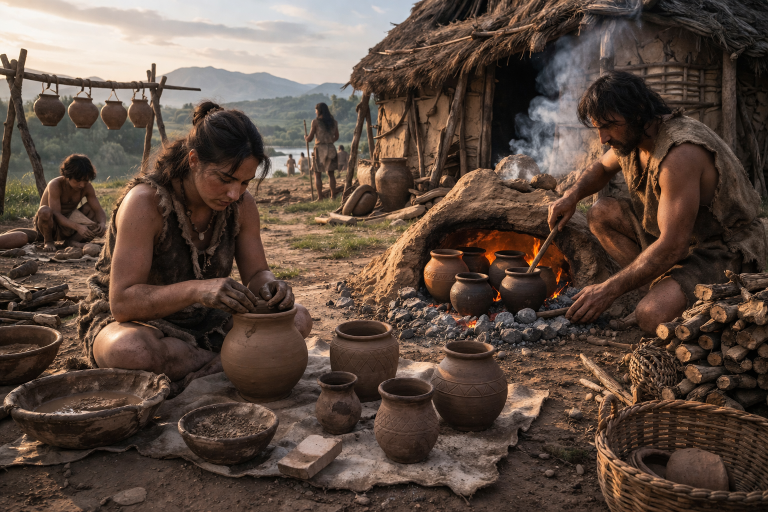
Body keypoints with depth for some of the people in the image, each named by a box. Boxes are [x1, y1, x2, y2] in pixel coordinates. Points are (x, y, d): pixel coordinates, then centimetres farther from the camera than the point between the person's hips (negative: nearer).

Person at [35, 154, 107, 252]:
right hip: (51, 225, -5)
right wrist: (77, 227, -45)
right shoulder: (55, 185, -24)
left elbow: (99, 210, -11)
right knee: (45, 211, -38)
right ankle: (48, 241, -10)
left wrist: (102, 223, -35)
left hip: (68, 224, 5)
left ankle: (72, 240, -15)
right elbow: (56, 214, -30)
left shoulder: (87, 187, -9)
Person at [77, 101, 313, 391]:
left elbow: (256, 272, 0)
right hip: (131, 321, -5)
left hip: (203, 323, 5)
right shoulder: (145, 202, -26)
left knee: (298, 319, -10)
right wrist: (196, 290, -44)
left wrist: (269, 285, -25)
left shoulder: (241, 204, -9)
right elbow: (122, 303, -28)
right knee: (131, 350, -41)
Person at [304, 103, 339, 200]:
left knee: (317, 175, 3)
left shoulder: (315, 121, -7)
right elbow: (336, 137, 15)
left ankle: (320, 197, -2)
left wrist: (306, 138, 15)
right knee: (331, 174, 14)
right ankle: (333, 195, 12)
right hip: (331, 149, 4)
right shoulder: (333, 121, 6)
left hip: (319, 149, -4)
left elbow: (310, 138, -7)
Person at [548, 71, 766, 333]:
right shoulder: (631, 135, -3)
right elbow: (601, 168, 21)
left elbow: (673, 246, -32)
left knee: (651, 316, -31)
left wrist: (609, 290, -28)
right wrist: (572, 194, -1)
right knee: (600, 213, 0)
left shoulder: (680, 154, -31)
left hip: (726, 250, -9)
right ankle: (662, 287, -4)